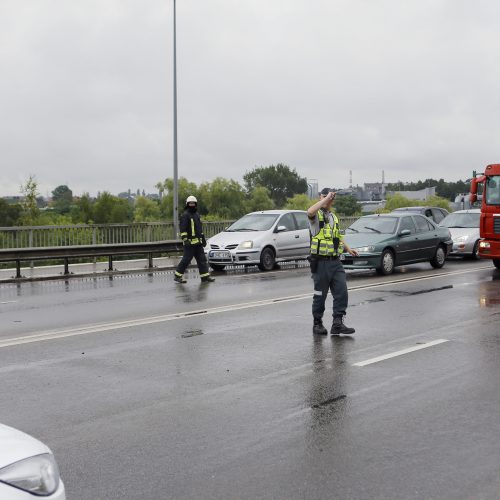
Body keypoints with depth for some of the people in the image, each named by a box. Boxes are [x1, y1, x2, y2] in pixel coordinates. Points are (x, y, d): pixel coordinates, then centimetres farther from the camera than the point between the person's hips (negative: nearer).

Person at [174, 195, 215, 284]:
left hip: (198, 242, 8)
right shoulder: (185, 215, -8)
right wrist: (185, 240, -22)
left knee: (202, 259, 5)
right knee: (186, 259, -6)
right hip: (190, 242, -8)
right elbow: (182, 229, -14)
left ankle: (205, 276, 7)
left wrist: (203, 238, 25)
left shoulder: (197, 214, 19)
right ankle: (177, 276, 3)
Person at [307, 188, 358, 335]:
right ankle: (317, 324, 16)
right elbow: (310, 212, -31)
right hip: (321, 262, -6)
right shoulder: (316, 215, -4)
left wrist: (348, 248, 17)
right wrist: (326, 198, -25)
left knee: (341, 292, -3)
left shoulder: (334, 217, 19)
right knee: (320, 295, 3)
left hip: (336, 262, 6)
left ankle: (338, 323, 0)